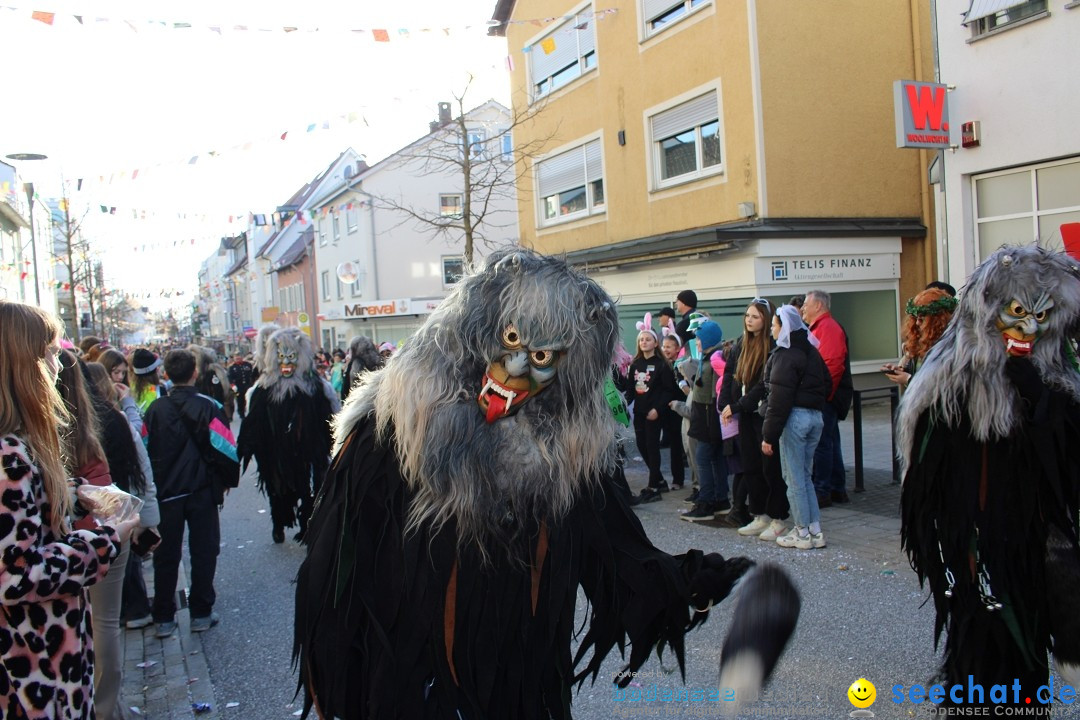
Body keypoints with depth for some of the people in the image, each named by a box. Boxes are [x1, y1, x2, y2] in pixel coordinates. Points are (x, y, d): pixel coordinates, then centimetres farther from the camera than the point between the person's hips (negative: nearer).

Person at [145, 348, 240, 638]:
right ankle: (201, 613, 12)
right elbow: (224, 448, -13)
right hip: (201, 491, -2)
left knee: (166, 555, 11)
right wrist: (228, 480, 2)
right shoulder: (208, 407, -12)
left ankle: (163, 618, 16)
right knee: (203, 552, 8)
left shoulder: (155, 409, -2)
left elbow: (146, 450, 3)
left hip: (166, 492, 3)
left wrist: (154, 486, 14)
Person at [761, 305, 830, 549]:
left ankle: (802, 533, 7)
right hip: (815, 416, 8)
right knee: (805, 475, 15)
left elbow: (779, 399, -17)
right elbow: (826, 385, 18)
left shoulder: (785, 356, -13)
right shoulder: (811, 351, 12)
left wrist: (769, 435, -15)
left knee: (793, 478, 1)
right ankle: (815, 530, 16)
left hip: (795, 417, -8)